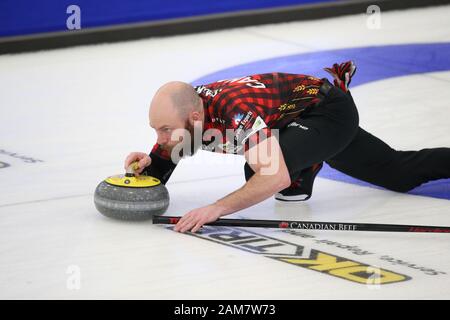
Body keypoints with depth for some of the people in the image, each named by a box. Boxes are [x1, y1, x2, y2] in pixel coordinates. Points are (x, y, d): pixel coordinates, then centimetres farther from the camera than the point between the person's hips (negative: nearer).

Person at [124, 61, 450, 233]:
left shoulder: (237, 111, -43)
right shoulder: (181, 114, -19)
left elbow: (277, 177, -54)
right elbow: (159, 168, -5)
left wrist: (219, 207, -60)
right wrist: (145, 164, -29)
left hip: (332, 114, -9)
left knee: (262, 170, -33)